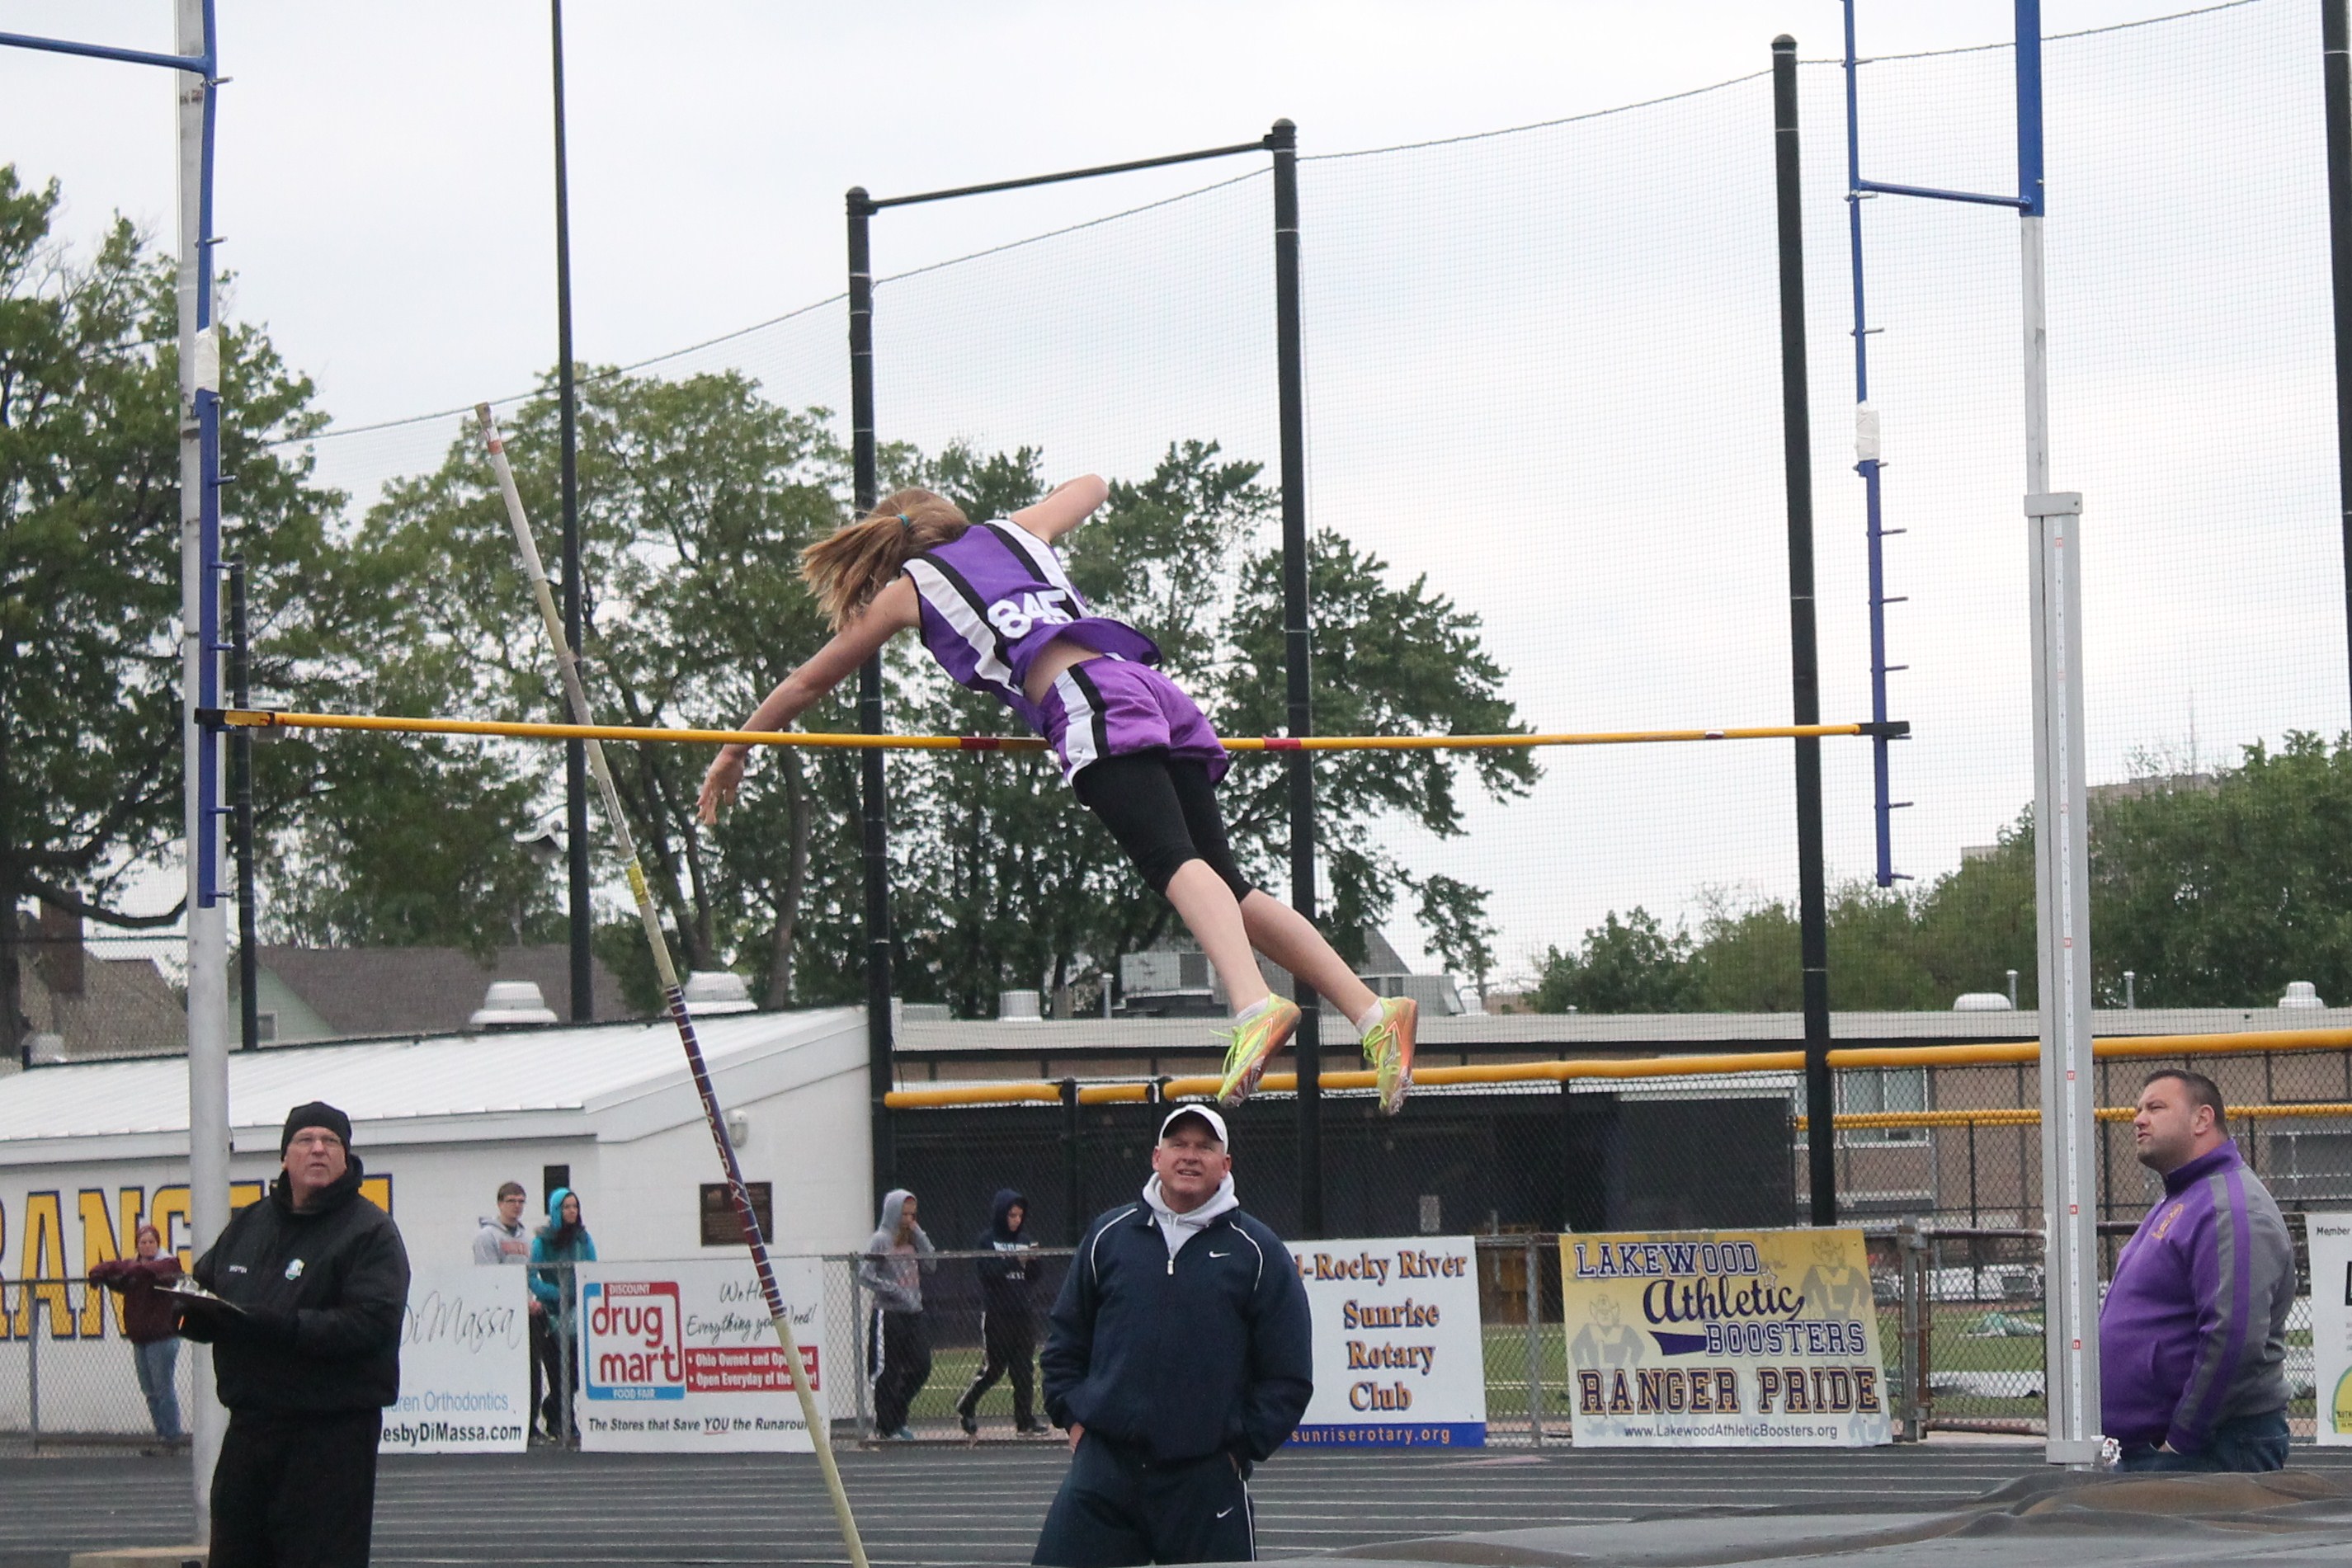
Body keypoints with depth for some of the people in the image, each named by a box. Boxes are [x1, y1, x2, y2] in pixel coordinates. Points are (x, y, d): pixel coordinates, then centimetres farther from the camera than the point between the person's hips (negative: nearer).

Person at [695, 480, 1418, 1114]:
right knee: (1227, 884, 2)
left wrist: (734, 753, 45)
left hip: (1091, 704, -6)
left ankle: (1255, 1005, -51)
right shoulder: (1015, 531, 33)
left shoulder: (908, 588, 22)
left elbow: (810, 682, 33)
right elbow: (1091, 488, 55)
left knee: (1176, 862, -27)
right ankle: (1373, 1011, -13)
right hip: (1153, 689, 6)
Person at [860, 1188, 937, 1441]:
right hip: (889, 1314, -7)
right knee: (887, 1373, -2)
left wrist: (918, 1234, 1)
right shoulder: (881, 1240, -6)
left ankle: (896, 1417, 20)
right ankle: (887, 1425, 7)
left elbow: (930, 1265, 6)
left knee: (921, 1367, 3)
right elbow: (865, 1275, -13)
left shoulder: (912, 1239, 14)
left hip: (913, 1314, 7)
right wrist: (894, 1291, -18)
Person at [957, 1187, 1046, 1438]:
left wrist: (1033, 1261, -9)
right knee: (994, 1368, -2)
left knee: (1024, 1369, 1)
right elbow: (988, 1271, -14)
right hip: (996, 1314, -4)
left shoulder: (1024, 1240, 14)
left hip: (1024, 1313, 4)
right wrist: (1015, 1261, -24)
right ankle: (966, 1407, 18)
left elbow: (1034, 1278, 11)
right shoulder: (985, 1241, 0)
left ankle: (1026, 1419, 2)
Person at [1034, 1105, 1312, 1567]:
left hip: (1206, 1479, -2)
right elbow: (1065, 1338, 18)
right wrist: (1073, 1416, 7)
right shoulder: (1109, 1236, 9)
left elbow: (1288, 1377, 3)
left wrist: (1240, 1447, -3)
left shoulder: (1258, 1252, 2)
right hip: (1104, 1465, 2)